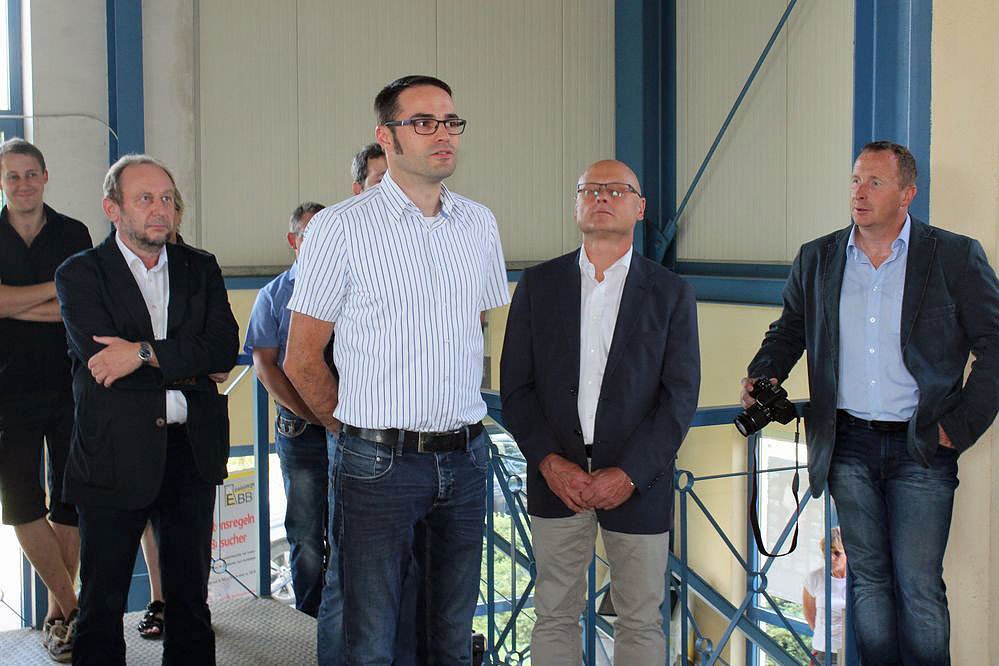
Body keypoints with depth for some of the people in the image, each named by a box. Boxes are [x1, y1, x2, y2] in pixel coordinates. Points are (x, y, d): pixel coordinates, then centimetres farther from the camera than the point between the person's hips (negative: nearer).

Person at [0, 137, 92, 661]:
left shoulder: (73, 235, 5)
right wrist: (60, 287, -13)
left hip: (69, 384, 0)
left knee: (69, 502, 3)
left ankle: (57, 616, 14)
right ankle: (71, 609, 7)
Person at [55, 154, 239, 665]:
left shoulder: (201, 269, 9)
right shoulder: (79, 274, -1)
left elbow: (225, 349, -6)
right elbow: (101, 360, -15)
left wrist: (144, 353, -16)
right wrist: (184, 367, -10)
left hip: (191, 451, 3)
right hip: (113, 455, -3)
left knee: (190, 598, 13)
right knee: (102, 603, 7)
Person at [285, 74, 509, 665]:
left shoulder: (479, 223, 8)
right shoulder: (341, 227, -6)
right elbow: (303, 362, -2)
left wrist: (462, 413, 14)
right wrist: (358, 430, 4)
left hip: (466, 456, 4)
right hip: (380, 463, -4)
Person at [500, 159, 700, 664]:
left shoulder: (671, 294, 3)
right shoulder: (537, 285, 6)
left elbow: (680, 395, -3)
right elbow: (515, 386, 3)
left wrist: (629, 473, -13)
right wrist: (548, 461, -10)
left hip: (637, 481, 0)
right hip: (556, 476, 1)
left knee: (641, 622, 7)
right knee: (555, 616, 8)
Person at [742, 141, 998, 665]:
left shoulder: (956, 257, -3)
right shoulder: (817, 259, 8)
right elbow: (788, 331, 20)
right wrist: (763, 375, 0)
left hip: (921, 448, -3)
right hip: (849, 444, 3)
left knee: (919, 586, -2)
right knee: (868, 578, 10)